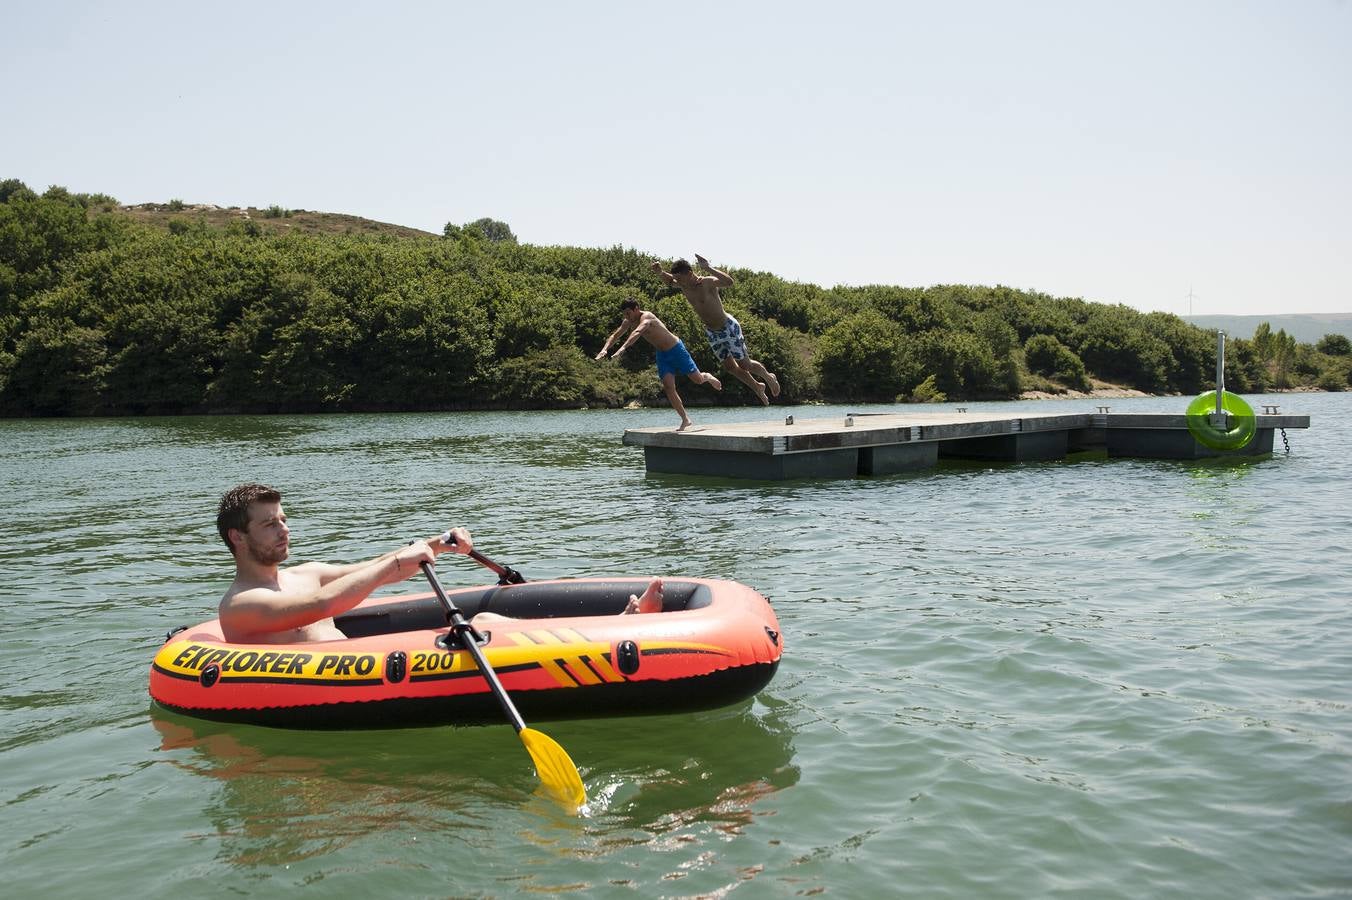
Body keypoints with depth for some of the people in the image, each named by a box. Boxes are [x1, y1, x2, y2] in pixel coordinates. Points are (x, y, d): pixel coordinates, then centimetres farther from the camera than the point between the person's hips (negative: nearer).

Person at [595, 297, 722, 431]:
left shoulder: (646, 318, -30)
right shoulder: (629, 322, -4)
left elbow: (637, 333, -48)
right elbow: (614, 335, -2)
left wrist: (622, 348, -62)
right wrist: (604, 349, -22)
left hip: (676, 349, -7)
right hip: (662, 355, 7)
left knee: (698, 380, 1)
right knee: (668, 386, -9)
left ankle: (707, 377, 40)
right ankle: (685, 420, -3)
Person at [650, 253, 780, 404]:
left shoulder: (707, 282, -27)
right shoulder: (683, 286, -6)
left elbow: (729, 282, -46)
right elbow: (669, 280, 14)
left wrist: (708, 268, -53)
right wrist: (659, 272, -8)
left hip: (729, 328, -7)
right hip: (712, 333, 7)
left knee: (745, 365, 0)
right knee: (730, 367, 12)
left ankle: (769, 377, 28)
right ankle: (757, 388, 32)